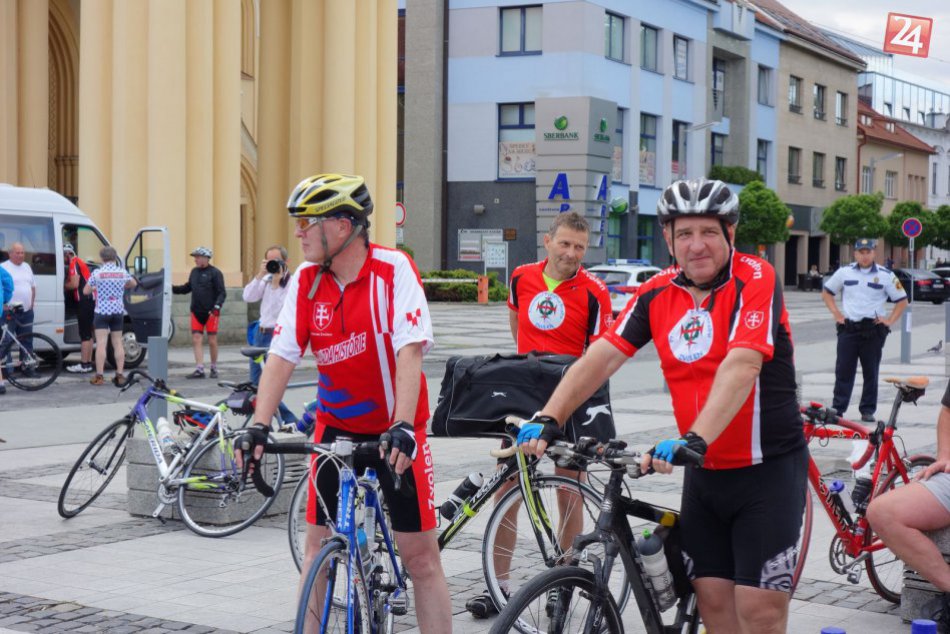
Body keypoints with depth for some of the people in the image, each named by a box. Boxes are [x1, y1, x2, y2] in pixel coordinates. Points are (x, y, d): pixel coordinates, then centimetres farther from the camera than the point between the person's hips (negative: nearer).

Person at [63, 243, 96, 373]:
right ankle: (88, 363, 17)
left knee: (85, 335, -9)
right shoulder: (78, 262, 22)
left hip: (84, 301, -10)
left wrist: (63, 286, -2)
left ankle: (84, 365, -9)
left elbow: (74, 284, -18)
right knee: (87, 334, 13)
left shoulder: (74, 263, -10)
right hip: (88, 300, 10)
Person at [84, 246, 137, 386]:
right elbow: (133, 284, 21)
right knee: (118, 343, 10)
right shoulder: (122, 272, 2)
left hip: (102, 310, -3)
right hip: (118, 311, 3)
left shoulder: (97, 273, -9)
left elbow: (86, 291, -2)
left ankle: (99, 376, -6)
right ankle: (120, 375, 9)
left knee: (101, 343, -3)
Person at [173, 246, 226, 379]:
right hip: (196, 313, 5)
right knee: (196, 340, -2)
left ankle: (214, 368, 15)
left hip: (210, 313, -5)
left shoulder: (215, 273, -7)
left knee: (212, 341, 2)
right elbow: (187, 288, 20)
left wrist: (217, 306, -22)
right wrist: (172, 288, 8)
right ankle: (199, 369, -2)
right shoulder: (194, 272, 12)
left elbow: (222, 293, -10)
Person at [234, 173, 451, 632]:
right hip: (336, 427, 4)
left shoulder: (394, 269, -16)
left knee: (420, 554, -1)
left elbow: (409, 351, -24)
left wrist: (403, 427, -33)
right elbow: (282, 356, -6)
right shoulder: (305, 280, -4)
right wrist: (258, 426, -17)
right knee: (318, 543, 7)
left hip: (395, 431, -4)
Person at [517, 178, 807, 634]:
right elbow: (601, 356, -5)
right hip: (705, 472, 5)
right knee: (711, 597, 9)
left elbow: (741, 366, -29)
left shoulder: (755, 280, -15)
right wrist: (548, 420, -19)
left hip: (767, 468, -5)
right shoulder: (657, 294, 1)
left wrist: (694, 439, -41)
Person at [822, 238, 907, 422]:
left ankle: (868, 410, 12)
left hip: (873, 330, -1)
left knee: (871, 371, 5)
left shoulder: (886, 275, 0)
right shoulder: (844, 272, 5)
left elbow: (902, 300, 7)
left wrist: (889, 320, -3)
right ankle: (837, 408, 5)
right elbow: (826, 292, 16)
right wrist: (836, 313, 6)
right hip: (848, 329, 1)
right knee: (843, 370, 1)